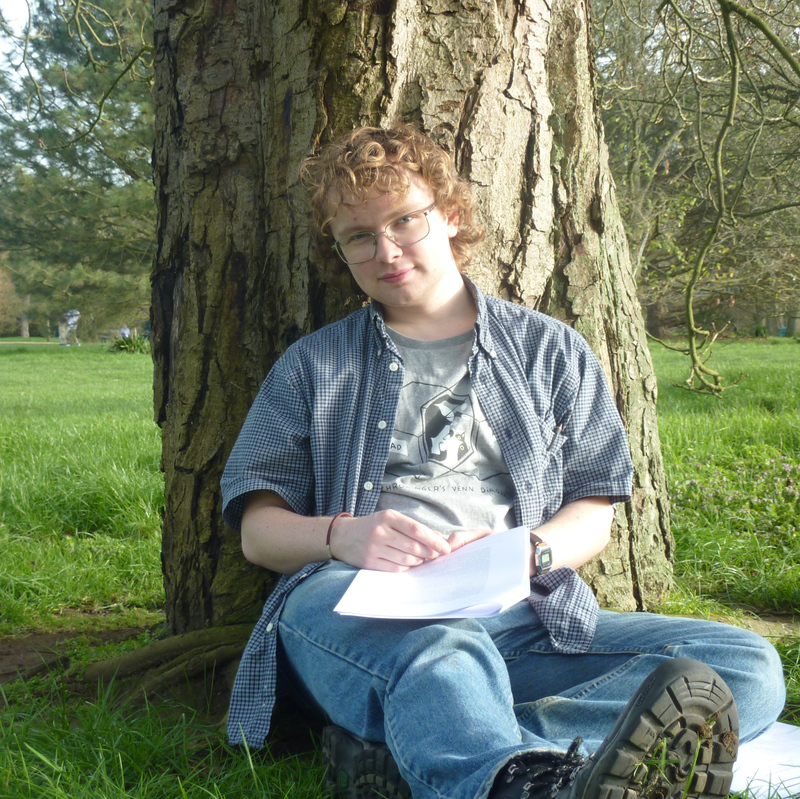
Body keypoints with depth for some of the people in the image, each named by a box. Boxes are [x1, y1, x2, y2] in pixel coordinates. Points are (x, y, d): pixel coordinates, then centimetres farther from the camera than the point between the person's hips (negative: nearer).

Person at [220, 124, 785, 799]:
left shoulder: (549, 351, 21)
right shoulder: (314, 366, 21)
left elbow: (593, 516, 15)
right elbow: (258, 530, 14)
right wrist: (340, 535, -9)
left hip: (520, 618, 2)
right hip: (354, 608, -1)